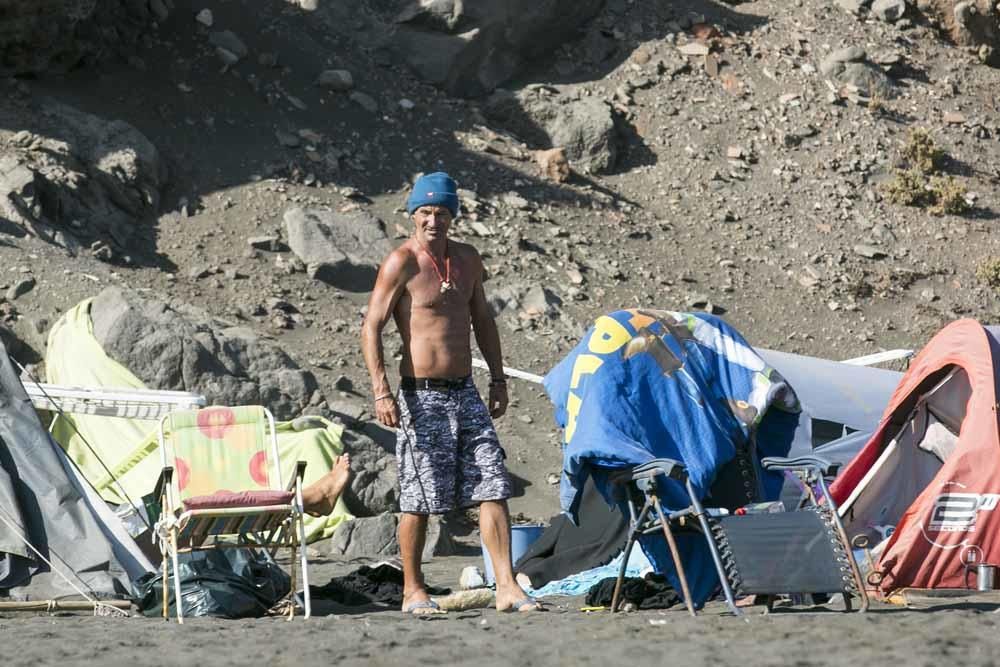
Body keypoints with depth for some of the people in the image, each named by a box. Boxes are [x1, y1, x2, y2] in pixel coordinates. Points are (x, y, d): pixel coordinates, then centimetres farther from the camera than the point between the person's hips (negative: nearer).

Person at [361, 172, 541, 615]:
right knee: (419, 498, -1)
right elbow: (371, 327, -10)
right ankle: (413, 591, 11)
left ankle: (506, 587, -2)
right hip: (421, 396, -6)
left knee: (493, 486, -2)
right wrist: (381, 391, -19)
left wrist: (498, 380, 19)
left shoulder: (466, 259, 12)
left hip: (465, 393, 6)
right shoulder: (401, 262, -7)